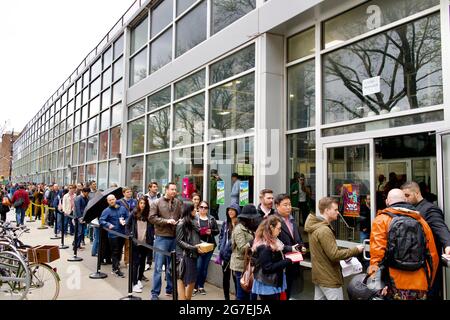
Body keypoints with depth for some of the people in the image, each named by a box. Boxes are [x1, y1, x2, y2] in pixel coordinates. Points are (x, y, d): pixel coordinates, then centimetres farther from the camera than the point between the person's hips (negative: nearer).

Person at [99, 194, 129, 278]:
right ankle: (116, 269, 6)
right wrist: (108, 225, -28)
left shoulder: (123, 208, 5)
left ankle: (116, 264, 34)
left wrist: (125, 221, -11)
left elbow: (128, 217, 10)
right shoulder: (107, 211, -6)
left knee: (120, 251, 16)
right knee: (115, 252, -1)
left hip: (122, 233, 4)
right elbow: (101, 220, -13)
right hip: (113, 234, -4)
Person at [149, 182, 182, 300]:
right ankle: (155, 293, 11)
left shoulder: (178, 203, 7)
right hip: (162, 237, -3)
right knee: (158, 266, 1)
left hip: (175, 238, 4)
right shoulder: (157, 203, -2)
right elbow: (152, 217, -8)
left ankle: (170, 289, 29)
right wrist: (166, 221, -15)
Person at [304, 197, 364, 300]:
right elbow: (334, 255, -23)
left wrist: (346, 251, 8)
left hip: (319, 275, 9)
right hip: (329, 278, -9)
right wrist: (355, 250, -13)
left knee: (319, 298, 15)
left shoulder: (315, 227, 8)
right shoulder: (324, 230, -23)